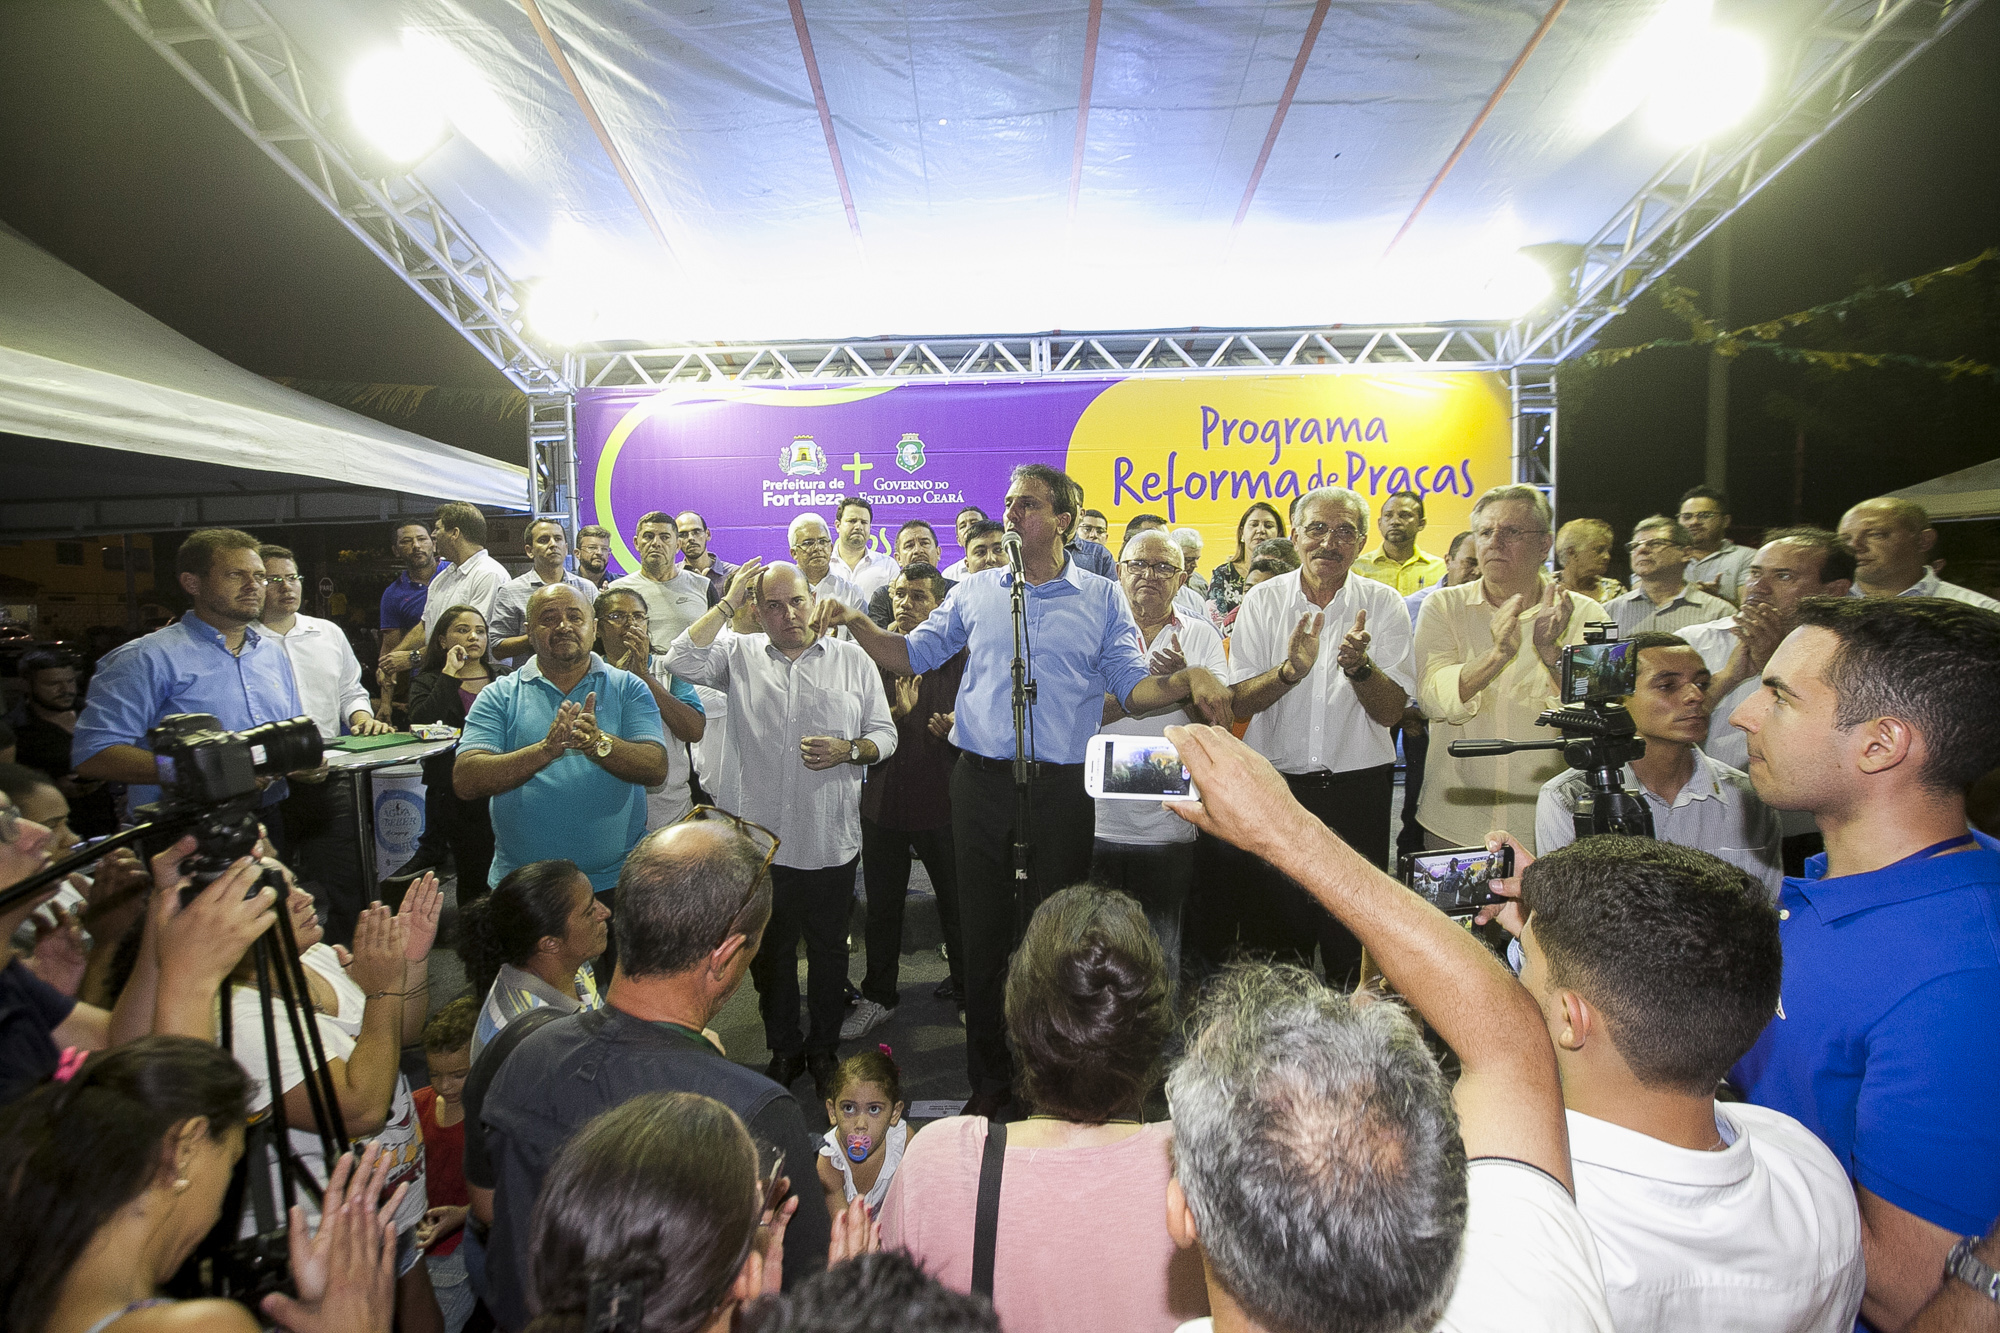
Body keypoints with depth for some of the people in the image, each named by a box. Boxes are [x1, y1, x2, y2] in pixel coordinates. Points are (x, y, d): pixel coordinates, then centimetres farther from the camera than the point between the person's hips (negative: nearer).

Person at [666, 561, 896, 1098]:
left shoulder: (853, 660, 4)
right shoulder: (739, 655, 5)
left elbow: (884, 734, 6)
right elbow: (682, 660, -12)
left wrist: (848, 750, -15)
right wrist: (728, 603, -8)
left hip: (830, 839, 0)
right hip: (762, 838, 1)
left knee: (829, 948, 11)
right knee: (771, 950, 14)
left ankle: (823, 1050, 31)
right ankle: (783, 1050, 33)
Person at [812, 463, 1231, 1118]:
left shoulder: (1102, 598, 5)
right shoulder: (976, 592, 10)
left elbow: (1134, 687, -1)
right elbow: (912, 654, 11)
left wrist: (1190, 680, -20)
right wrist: (855, 623, -4)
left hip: (1062, 787, -2)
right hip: (982, 781, 2)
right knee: (984, 931, 10)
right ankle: (988, 1078, 28)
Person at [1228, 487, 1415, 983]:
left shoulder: (1383, 603, 0)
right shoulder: (1263, 600, 1)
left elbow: (1392, 711, -7)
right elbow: (1238, 702, -6)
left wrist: (1359, 666, -26)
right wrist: (1291, 669, -24)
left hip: (1359, 788, 0)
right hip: (1276, 785, 0)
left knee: (1353, 937, 7)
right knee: (1274, 929, 9)